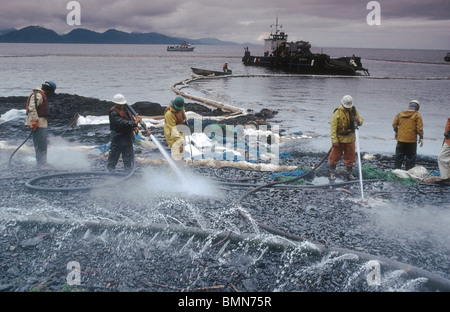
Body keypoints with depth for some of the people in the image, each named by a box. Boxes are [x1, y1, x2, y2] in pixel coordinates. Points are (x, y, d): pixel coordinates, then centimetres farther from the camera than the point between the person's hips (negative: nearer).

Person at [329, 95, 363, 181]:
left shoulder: (354, 111, 1)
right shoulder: (337, 113, -13)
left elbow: (361, 120, 11)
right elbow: (333, 127, -14)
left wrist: (358, 121, -15)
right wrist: (334, 140, -18)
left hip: (350, 139, 4)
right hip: (339, 139, -4)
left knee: (350, 157, 10)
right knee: (335, 156, 6)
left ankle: (349, 173, 25)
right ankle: (332, 172, 23)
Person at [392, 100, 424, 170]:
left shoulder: (400, 114, 5)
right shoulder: (417, 115, -6)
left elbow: (394, 124, 8)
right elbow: (419, 128, -11)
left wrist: (396, 132, 23)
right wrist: (421, 137, -2)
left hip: (400, 139, 3)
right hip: (411, 140, -3)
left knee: (399, 156, 13)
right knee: (411, 157, 5)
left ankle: (396, 169, 17)